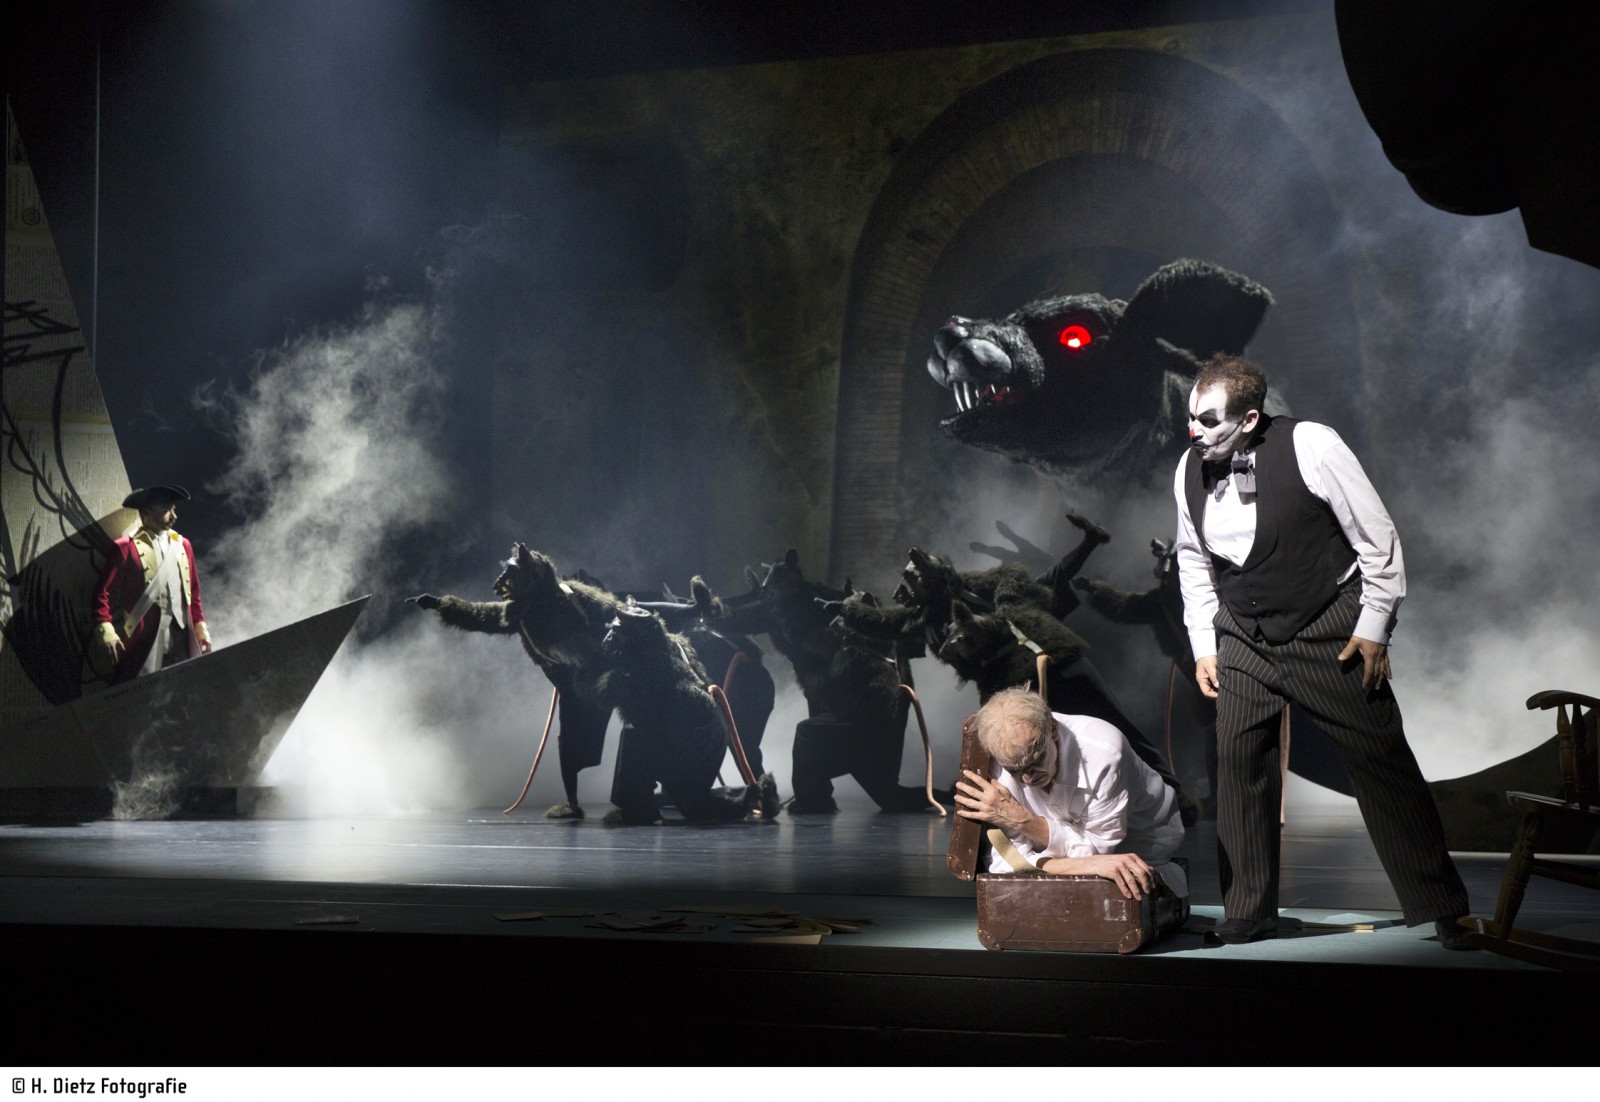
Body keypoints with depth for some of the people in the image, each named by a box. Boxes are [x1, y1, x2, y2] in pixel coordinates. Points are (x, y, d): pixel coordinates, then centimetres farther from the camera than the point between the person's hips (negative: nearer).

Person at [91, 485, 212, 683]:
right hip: (145, 636, -5)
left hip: (181, 635, 5)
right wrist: (105, 631, -14)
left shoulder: (182, 545, 21)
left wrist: (200, 628, 15)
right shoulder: (126, 548, 3)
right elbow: (104, 592, -2)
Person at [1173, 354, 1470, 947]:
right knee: (1239, 762, -3)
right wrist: (1203, 643, 8)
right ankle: (1248, 915, 11)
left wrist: (1373, 629, -10)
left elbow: (1378, 540, -11)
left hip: (1330, 633, -4)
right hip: (1243, 638, 4)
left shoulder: (1311, 447, -19)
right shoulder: (1190, 469, -5)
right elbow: (1193, 559, 12)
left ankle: (1441, 907, 11)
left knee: (1381, 758, -1)